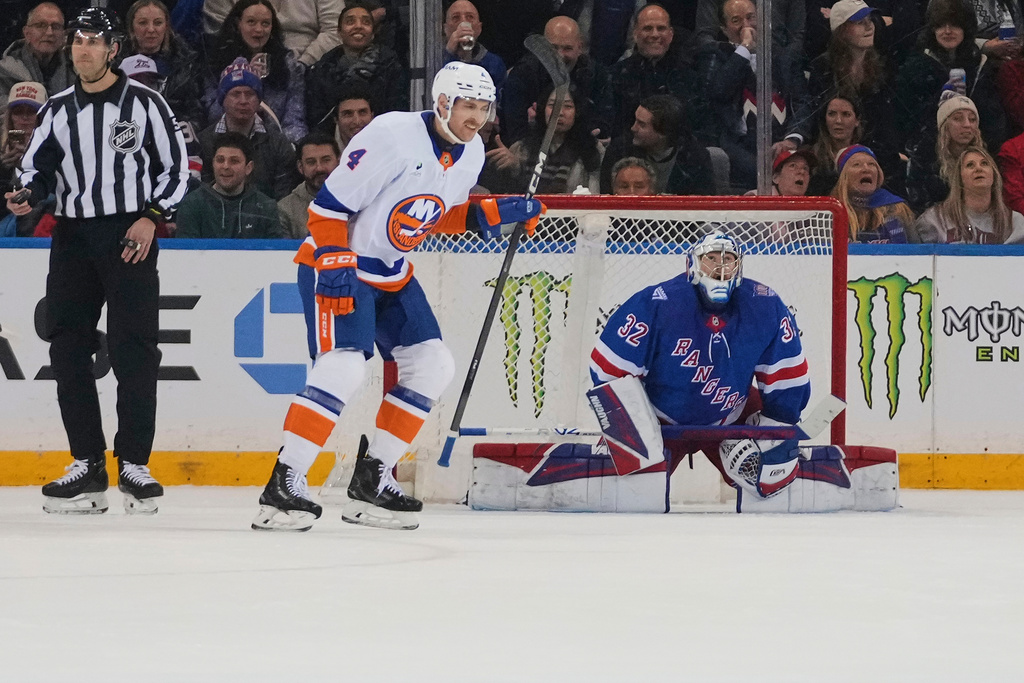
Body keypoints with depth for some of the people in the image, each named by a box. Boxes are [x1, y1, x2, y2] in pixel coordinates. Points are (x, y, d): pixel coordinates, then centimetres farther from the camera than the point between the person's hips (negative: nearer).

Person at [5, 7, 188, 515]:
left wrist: (151, 217, -9)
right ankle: (87, 466, 4)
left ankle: (135, 464, -7)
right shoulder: (57, 110, 11)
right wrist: (27, 196, -8)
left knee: (132, 351, -10)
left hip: (130, 236, -4)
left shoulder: (143, 103, 0)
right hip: (73, 238, 4)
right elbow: (38, 168, 14)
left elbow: (175, 167, 2)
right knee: (68, 349, -1)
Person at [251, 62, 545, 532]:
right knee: (343, 367, -23)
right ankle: (282, 487, -23)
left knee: (432, 366, 3)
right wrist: (334, 266, -28)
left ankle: (371, 479, 11)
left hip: (392, 274, 9)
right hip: (337, 264, -9)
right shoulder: (393, 136, -24)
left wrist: (493, 214, -1)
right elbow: (329, 204, -22)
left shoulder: (471, 153, 2)